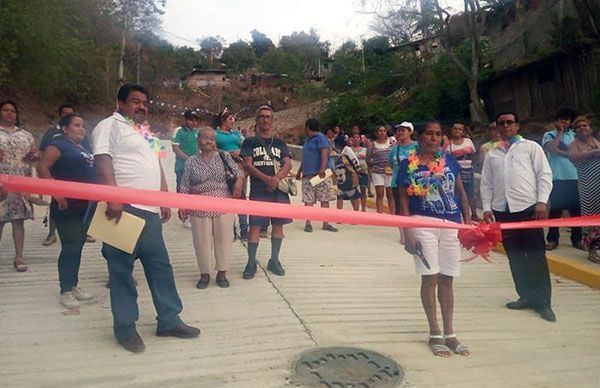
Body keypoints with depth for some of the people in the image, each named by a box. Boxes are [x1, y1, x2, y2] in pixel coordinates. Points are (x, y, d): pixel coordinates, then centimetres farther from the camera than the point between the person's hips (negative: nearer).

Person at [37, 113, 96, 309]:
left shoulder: (85, 148, 18)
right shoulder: (58, 144, -5)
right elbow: (42, 168, -16)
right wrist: (56, 194, -21)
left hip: (86, 206, 8)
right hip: (67, 206, -8)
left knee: (78, 246, 13)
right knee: (70, 247, -5)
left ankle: (73, 285, 23)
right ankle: (65, 291, 5)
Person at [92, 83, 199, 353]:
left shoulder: (146, 132, 26)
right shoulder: (110, 125, 0)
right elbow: (102, 161, -14)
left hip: (149, 211, 8)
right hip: (124, 209, -8)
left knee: (160, 266, 10)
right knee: (121, 269, 0)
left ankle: (169, 321, 20)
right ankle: (125, 329, 12)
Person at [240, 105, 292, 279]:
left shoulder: (279, 143, 15)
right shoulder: (250, 142, 6)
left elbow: (288, 164, 4)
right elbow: (248, 165, -5)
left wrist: (277, 178, -17)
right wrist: (266, 179, -20)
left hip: (279, 189, 3)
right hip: (258, 190, -3)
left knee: (278, 224, 7)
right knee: (255, 226, -4)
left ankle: (274, 260, 21)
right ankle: (251, 262, 7)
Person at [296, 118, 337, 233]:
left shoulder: (320, 138, -4)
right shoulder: (307, 140, 23)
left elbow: (324, 153, -18)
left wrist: (322, 169, -30)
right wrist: (299, 171, 34)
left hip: (321, 175, -7)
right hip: (308, 175, 7)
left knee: (324, 199, -3)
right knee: (308, 200, 1)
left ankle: (326, 224, 2)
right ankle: (308, 223, 5)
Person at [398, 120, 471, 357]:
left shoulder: (449, 160, 7)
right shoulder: (408, 164, -2)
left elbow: (461, 192, 11)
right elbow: (404, 201, -3)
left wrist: (468, 222, 5)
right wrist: (407, 233, -9)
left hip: (451, 225, 3)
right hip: (423, 224, -3)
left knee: (446, 280, 11)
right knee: (430, 278, 2)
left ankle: (449, 334, 24)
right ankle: (435, 334, 16)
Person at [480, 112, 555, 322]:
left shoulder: (531, 147, 7)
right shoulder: (492, 154, 16)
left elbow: (544, 175, 1)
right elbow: (486, 184, 13)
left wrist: (542, 202, -10)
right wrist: (487, 208, 3)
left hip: (528, 207, -3)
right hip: (502, 210, 4)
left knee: (536, 256, 0)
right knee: (515, 256, 8)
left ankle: (543, 301, 10)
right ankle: (527, 296, 20)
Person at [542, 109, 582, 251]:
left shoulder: (574, 136, 13)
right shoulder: (549, 135, 5)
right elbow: (551, 148, -15)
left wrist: (559, 150, -11)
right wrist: (560, 133, -9)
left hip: (573, 177, 3)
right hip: (557, 178, -2)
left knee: (576, 209, 5)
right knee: (555, 209, 0)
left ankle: (577, 239, 15)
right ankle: (552, 239, 7)